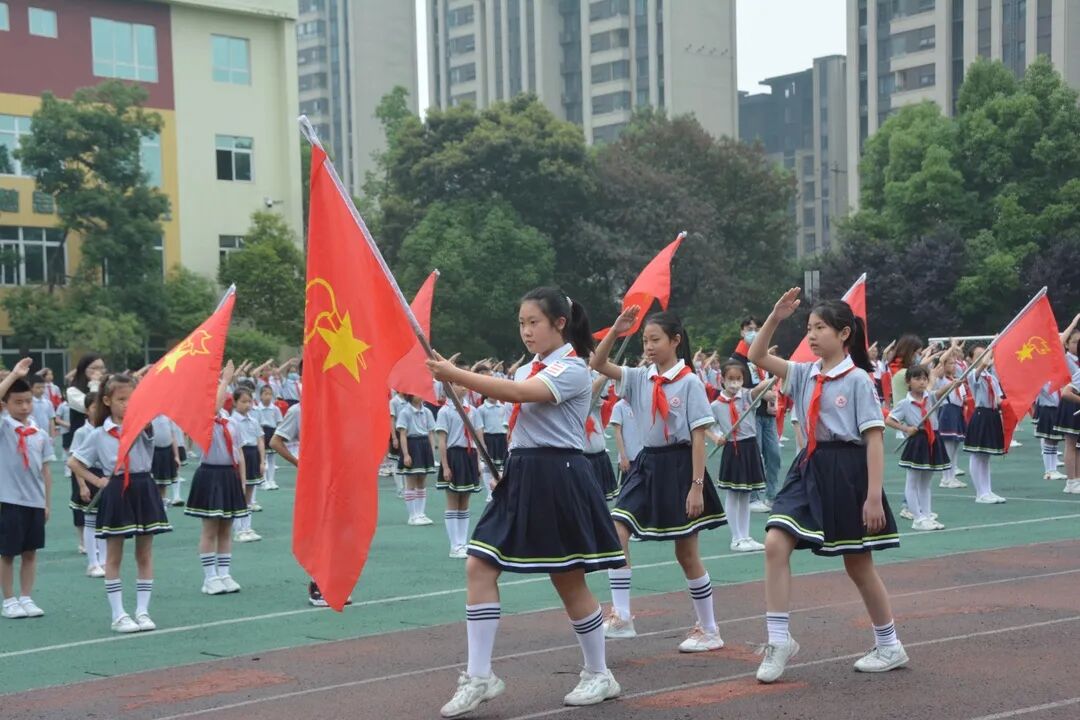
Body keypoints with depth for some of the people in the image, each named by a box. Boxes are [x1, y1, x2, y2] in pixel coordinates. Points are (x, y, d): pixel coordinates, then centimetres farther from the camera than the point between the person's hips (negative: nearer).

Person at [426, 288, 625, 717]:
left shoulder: (572, 370, -13)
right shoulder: (529, 370, 15)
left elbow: (517, 393, -29)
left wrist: (455, 375, -34)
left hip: (558, 480, -8)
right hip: (522, 477, 8)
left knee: (569, 581, 2)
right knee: (479, 567, -2)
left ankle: (600, 675, 20)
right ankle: (479, 677, 1)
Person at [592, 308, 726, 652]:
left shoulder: (689, 382, -9)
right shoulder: (640, 379, 5)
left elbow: (699, 436, -11)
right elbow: (596, 363, -2)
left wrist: (697, 485, -16)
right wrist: (616, 331, -14)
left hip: (679, 466, -5)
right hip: (648, 464, 5)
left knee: (686, 553, 4)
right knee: (615, 531, -12)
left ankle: (710, 631, 19)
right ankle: (621, 616, -6)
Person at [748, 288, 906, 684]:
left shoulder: (858, 379, -10)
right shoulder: (805, 374, 7)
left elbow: (874, 439, -11)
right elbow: (757, 356, 5)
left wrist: (874, 497, -16)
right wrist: (775, 317, -8)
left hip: (846, 471, -5)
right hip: (809, 468, 6)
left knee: (858, 565, 7)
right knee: (775, 544, -11)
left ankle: (889, 646, 26)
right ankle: (779, 641, -3)